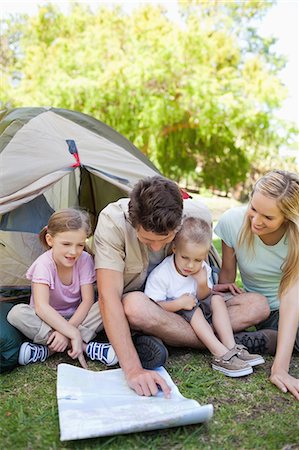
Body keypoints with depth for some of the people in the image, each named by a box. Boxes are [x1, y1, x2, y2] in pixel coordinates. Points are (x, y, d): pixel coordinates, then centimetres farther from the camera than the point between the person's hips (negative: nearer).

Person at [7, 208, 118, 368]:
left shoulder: (85, 260, -15)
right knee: (17, 313, -31)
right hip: (48, 320, -2)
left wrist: (67, 329, -33)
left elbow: (87, 300, -19)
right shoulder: (44, 264, -23)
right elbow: (41, 307, -35)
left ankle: (49, 349, -25)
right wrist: (73, 333, -42)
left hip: (76, 318, 2)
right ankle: (85, 346, -30)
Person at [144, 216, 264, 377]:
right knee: (192, 310, -30)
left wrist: (203, 284, -20)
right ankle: (221, 354, -35)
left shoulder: (203, 269, -5)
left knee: (217, 299, -12)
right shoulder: (160, 275, -23)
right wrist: (179, 303, -32)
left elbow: (203, 299, 2)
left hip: (196, 313, 6)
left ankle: (231, 348, -24)